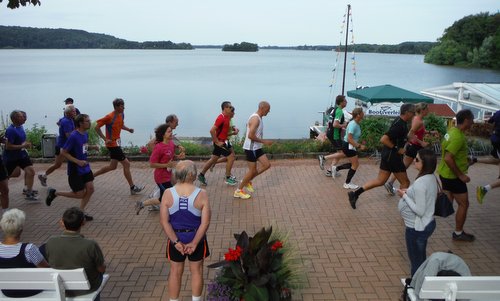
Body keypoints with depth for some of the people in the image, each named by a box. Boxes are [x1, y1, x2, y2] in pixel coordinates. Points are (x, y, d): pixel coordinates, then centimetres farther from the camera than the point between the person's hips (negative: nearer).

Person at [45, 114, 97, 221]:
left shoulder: (85, 134, 3)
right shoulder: (74, 136, -22)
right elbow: (63, 152, -18)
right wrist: (78, 161, -23)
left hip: (85, 167, 7)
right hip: (75, 170, -7)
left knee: (90, 189, 1)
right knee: (80, 194, 2)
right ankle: (55, 193, 21)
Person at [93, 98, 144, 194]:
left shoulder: (121, 115, 5)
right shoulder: (109, 117, -18)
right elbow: (97, 127, -15)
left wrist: (128, 129, 3)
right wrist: (105, 139, -20)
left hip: (117, 143, 9)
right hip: (112, 144, -9)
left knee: (113, 166, 17)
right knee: (126, 164, -7)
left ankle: (92, 175, 31)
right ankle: (133, 188, 1)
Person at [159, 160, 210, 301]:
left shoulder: (168, 194, -14)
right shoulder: (201, 194, -17)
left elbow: (164, 221, -15)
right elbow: (205, 222, -18)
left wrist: (176, 241, -11)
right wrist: (194, 243, -12)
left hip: (175, 239, 1)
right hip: (196, 238, -1)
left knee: (175, 272, 17)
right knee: (196, 271, 18)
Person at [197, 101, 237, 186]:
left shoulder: (227, 117, 8)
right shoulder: (221, 118, -21)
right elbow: (212, 130, -27)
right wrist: (217, 142, -22)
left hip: (224, 141, 9)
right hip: (220, 142, -9)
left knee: (214, 159, 15)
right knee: (231, 157, -6)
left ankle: (201, 175, 24)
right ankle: (228, 178, 6)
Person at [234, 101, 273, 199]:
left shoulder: (258, 118, 10)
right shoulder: (255, 119, -21)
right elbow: (250, 135, -28)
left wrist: (263, 142, 20)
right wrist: (264, 141, -21)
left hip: (256, 147, 10)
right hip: (251, 148, -10)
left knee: (267, 165, 9)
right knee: (252, 170, -2)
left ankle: (248, 181, 21)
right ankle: (238, 191, 13)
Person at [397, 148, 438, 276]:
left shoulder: (420, 183, -29)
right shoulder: (432, 178, -1)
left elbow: (419, 210, -28)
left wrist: (404, 196, -19)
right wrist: (409, 192, 3)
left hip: (416, 228, -9)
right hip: (428, 224, 9)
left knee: (415, 261, 10)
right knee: (421, 258, 25)